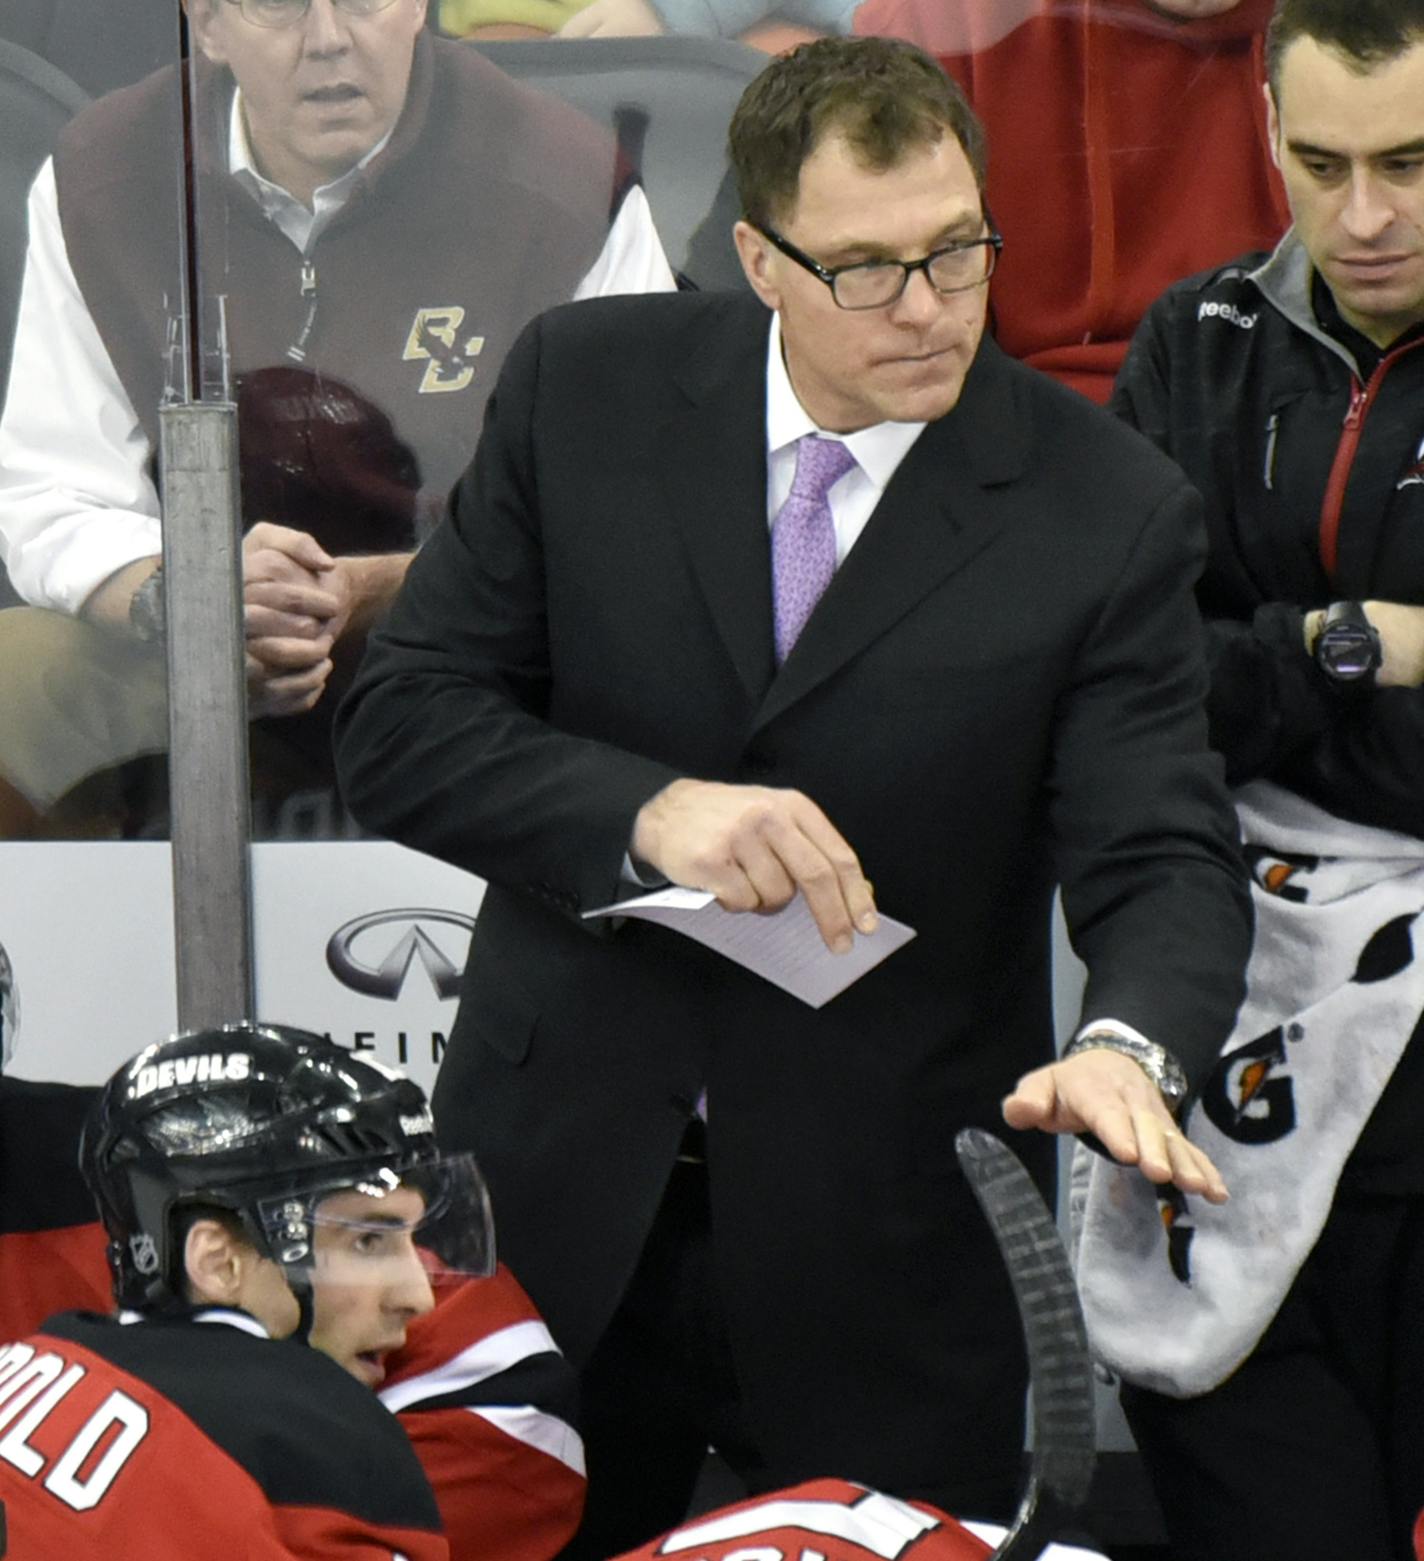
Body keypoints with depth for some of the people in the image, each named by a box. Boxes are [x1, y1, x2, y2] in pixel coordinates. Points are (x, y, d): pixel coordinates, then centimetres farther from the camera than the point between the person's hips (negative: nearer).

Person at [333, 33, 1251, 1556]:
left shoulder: (1109, 508, -7)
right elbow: (398, 722, -5)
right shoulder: (583, 387, -3)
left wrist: (1127, 1041, -34)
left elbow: (1162, 859, -11)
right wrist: (651, 811, -23)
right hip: (562, 1191, 1)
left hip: (886, 1255, -1)